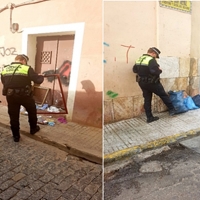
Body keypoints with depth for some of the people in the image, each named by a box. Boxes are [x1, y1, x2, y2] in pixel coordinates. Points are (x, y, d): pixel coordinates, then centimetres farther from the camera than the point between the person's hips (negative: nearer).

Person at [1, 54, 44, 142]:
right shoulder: (27, 68, -10)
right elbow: (38, 80, -13)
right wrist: (41, 76, 8)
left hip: (10, 96, 3)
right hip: (25, 95, -3)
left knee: (13, 116, 14)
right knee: (32, 111, 22)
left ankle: (16, 136, 23)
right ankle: (33, 129, 37)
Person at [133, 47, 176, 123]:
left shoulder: (139, 59, 7)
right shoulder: (151, 60, -18)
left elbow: (134, 70, 13)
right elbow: (155, 71, -29)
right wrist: (160, 70, -9)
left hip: (142, 83, 7)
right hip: (152, 83, -7)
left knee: (147, 100, 11)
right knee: (164, 95, 13)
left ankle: (149, 117, 15)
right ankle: (172, 110, 24)